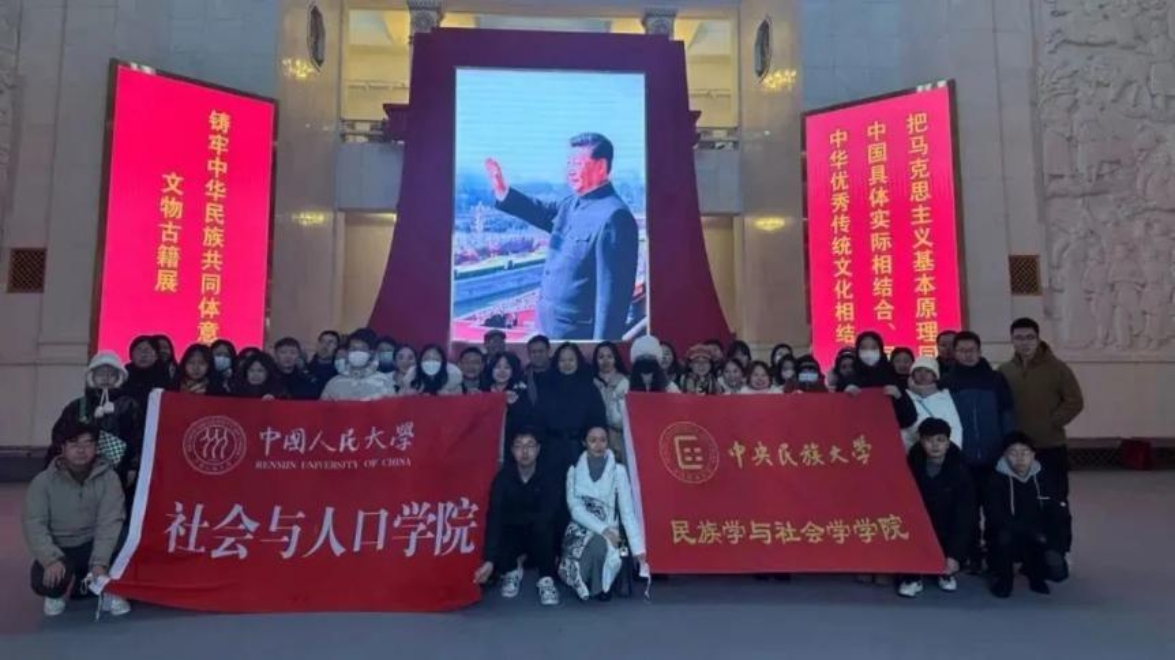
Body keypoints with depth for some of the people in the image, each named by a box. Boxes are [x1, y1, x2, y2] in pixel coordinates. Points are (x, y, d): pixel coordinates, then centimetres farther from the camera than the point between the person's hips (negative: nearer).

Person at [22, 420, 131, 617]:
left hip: (93, 544, 0)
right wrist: (51, 559, -29)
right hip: (59, 549, 1)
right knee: (44, 581, -32)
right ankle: (56, 593, 10)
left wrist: (100, 562, -30)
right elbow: (34, 524, -14)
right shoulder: (44, 481, -6)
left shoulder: (108, 478, -10)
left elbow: (110, 522, -18)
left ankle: (109, 590, -6)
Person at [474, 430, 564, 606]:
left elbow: (548, 515, -29)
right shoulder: (503, 477, -15)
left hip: (542, 538, -1)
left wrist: (512, 517, -20)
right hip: (513, 536, 2)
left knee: (543, 525, -35)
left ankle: (546, 579, -12)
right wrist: (489, 561, -36)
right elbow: (494, 518, -25)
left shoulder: (549, 477, -15)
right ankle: (511, 571, 7)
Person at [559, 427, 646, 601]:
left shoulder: (618, 471, -3)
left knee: (599, 544, -34)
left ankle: (602, 585, -2)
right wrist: (602, 530, -21)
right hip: (581, 529, 1)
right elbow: (576, 509, -7)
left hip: (608, 531, 0)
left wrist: (638, 548, -13)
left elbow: (627, 511, -6)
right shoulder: (574, 471, 1)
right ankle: (584, 583, 2)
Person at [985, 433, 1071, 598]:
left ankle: (1034, 572, 17)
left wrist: (1057, 547, -20)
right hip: (1007, 541, -3)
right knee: (1005, 533, -35)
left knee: (1057, 571, -20)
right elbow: (995, 517, -23)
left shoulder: (1046, 478, -2)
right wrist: (1033, 531, -27)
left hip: (1039, 542, 3)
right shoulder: (997, 480, -12)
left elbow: (1060, 516, -6)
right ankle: (1001, 577, -6)